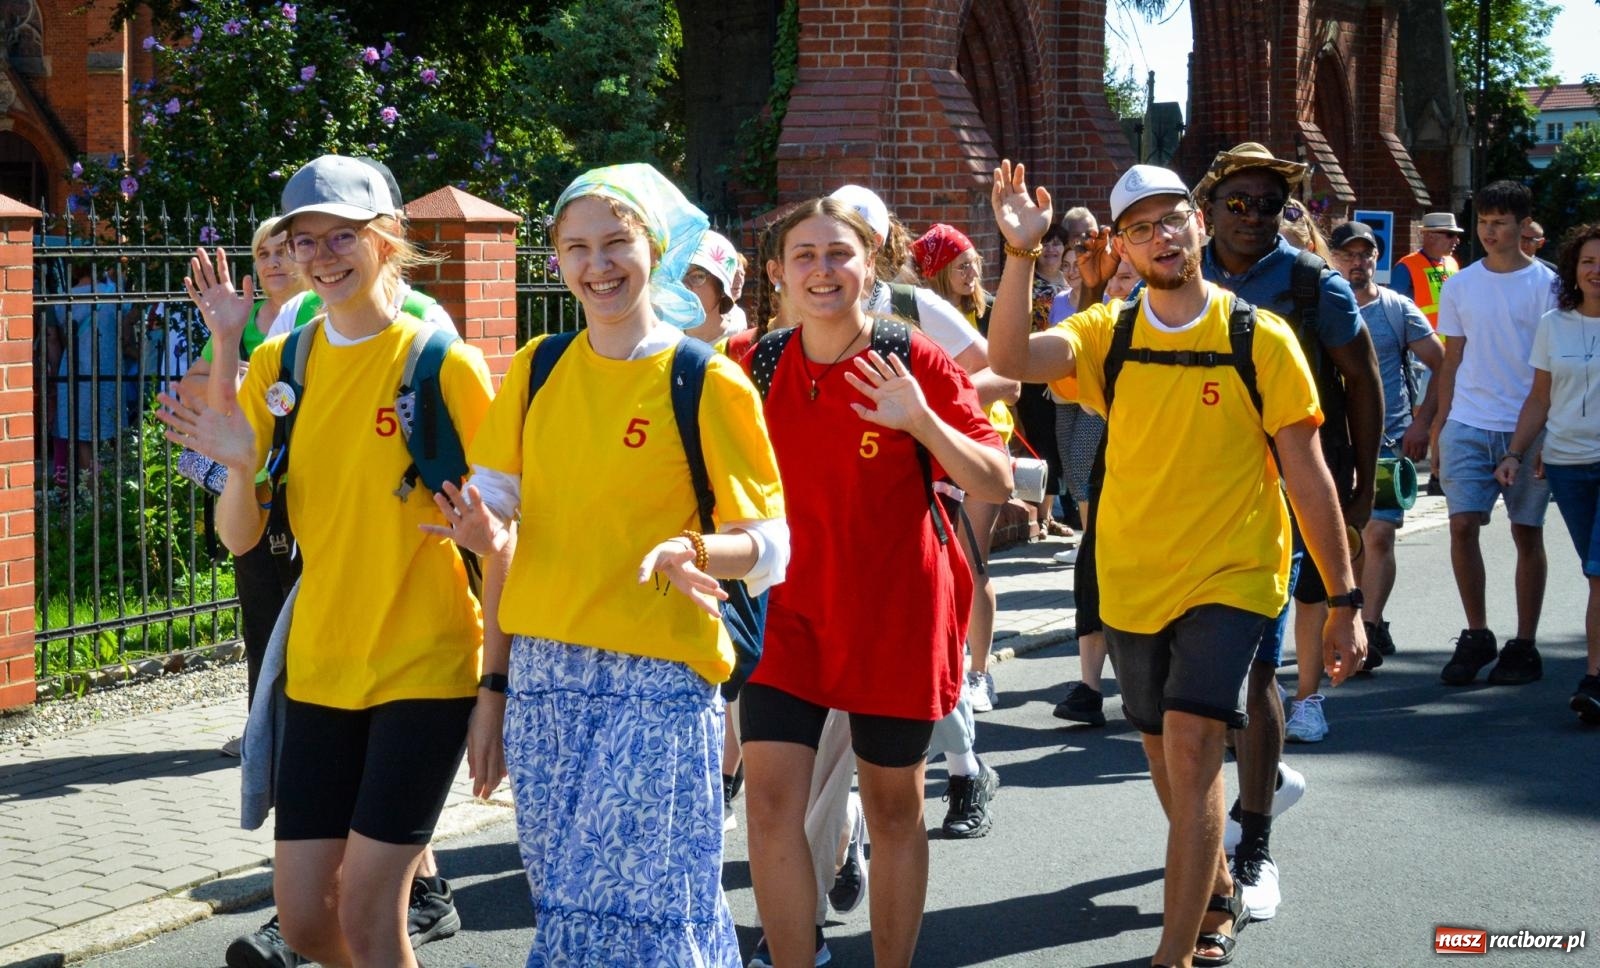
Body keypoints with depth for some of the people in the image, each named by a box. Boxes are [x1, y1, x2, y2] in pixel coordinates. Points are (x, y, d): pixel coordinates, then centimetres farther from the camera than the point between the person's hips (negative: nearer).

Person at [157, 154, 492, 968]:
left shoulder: (443, 364, -8)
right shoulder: (278, 366, 5)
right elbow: (239, 537, 3)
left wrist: (501, 673, -18)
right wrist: (239, 466, -17)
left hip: (424, 665, -5)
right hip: (320, 667, 5)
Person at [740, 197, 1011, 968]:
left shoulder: (916, 363, -8)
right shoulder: (757, 369, 0)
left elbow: (997, 484, -12)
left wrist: (923, 421, -27)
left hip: (892, 614, -2)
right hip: (788, 611, 2)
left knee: (892, 806, 9)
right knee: (771, 802, -8)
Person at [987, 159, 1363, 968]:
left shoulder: (1261, 338, -8)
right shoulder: (1109, 333, -1)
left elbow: (1306, 474, -5)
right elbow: (1010, 360, -19)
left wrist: (1344, 600, -4)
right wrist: (1020, 254, -31)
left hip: (1231, 578, -4)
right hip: (1131, 582, 4)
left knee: (1190, 747, -18)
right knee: (1169, 758, 16)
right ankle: (1218, 898, 41)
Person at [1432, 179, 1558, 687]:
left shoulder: (1546, 284, 0)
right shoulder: (1460, 286, 8)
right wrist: (1438, 426, 8)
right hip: (1468, 425, 2)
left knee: (1527, 532, 4)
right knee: (1462, 525, -7)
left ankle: (1524, 646, 12)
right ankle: (1476, 636, 7)